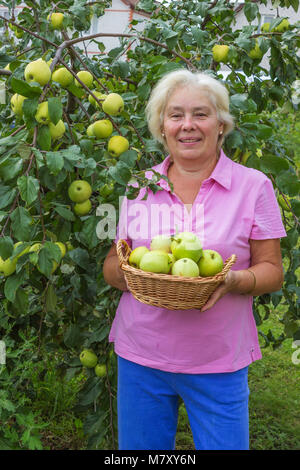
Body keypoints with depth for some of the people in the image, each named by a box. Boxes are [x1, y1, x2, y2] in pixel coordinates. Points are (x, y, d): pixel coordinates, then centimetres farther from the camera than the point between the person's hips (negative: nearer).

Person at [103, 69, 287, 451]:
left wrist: (232, 280, -21)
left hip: (220, 362, -1)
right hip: (139, 357, 2)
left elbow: (272, 271, 0)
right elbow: (110, 269, 8)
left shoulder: (253, 185, -3)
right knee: (139, 448, 16)